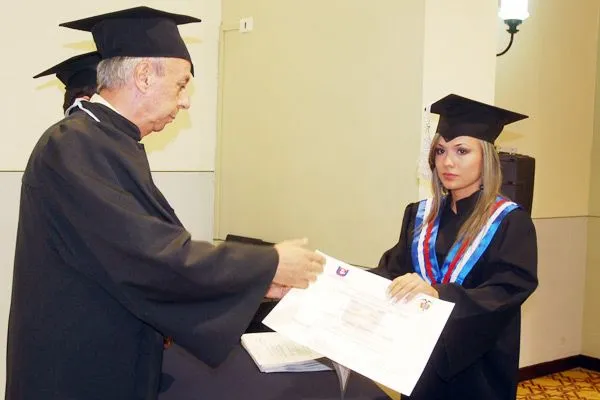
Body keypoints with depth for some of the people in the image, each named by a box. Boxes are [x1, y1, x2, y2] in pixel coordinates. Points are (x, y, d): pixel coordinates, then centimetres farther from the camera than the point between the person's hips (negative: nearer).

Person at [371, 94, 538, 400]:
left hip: (477, 364, -3)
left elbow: (508, 292, -20)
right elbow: (394, 269, -1)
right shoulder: (419, 215, 5)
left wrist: (437, 294, -35)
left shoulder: (511, 221, -9)